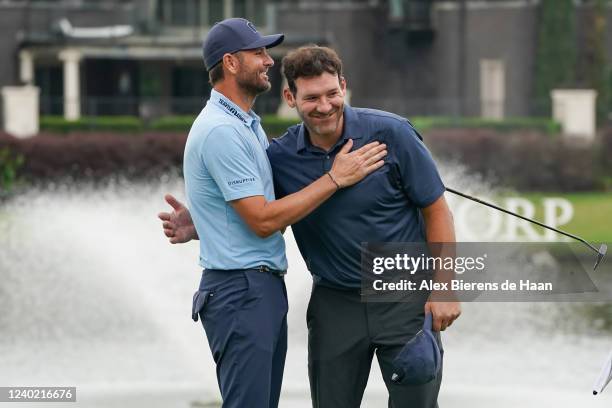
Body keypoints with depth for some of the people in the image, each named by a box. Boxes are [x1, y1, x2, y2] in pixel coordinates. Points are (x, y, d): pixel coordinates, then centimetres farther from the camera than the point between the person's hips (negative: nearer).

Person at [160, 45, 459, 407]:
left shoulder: (392, 133, -14)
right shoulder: (281, 156, -5)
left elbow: (436, 210, -7)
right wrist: (196, 226, -12)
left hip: (404, 297, -3)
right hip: (335, 304, 3)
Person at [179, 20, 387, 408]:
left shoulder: (248, 124, 18)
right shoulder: (221, 130, -16)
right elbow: (262, 220, -18)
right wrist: (335, 179, -13)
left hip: (264, 289, 10)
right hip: (241, 292, -10)